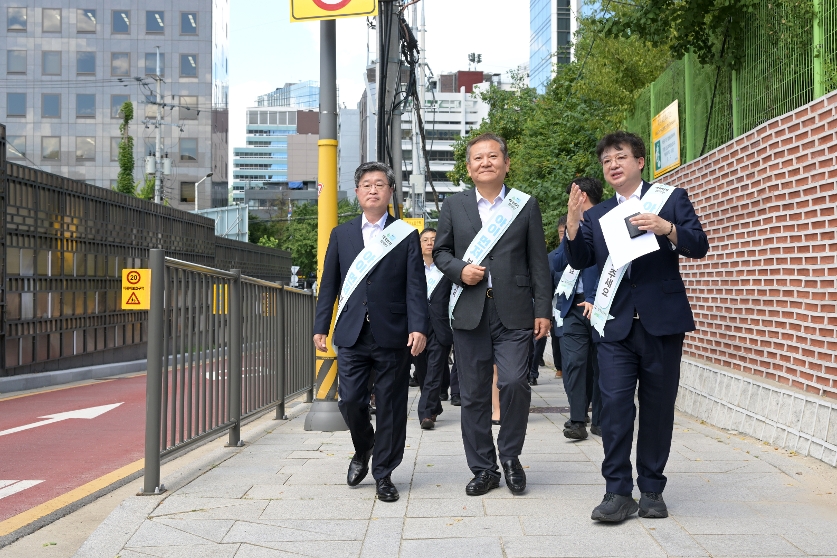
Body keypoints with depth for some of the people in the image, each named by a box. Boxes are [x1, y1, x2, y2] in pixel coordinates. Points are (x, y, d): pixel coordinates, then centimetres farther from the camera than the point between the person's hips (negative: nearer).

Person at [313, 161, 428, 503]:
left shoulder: (406, 236, 6)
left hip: (393, 336, -2)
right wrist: (320, 327, 7)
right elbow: (329, 284, 13)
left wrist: (418, 327, -13)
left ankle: (383, 474, 16)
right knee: (350, 401, 0)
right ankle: (363, 451, 29)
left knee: (390, 406, 3)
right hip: (351, 335, 2)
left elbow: (416, 288, -1)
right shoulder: (341, 235, 13)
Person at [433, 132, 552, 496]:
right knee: (473, 394, 5)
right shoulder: (454, 206, 11)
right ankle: (483, 469, 18)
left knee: (514, 382, -14)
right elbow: (440, 251, 14)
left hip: (514, 312, -1)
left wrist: (543, 309, 0)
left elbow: (538, 262, 6)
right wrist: (460, 270, -7)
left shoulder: (525, 206, 8)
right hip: (469, 312, 2)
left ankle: (510, 455, 10)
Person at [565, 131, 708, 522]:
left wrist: (668, 229, -19)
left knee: (658, 407, 4)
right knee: (614, 404, -8)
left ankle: (652, 489, 16)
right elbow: (580, 261, 5)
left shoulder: (671, 199, 8)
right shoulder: (596, 215, 16)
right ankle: (618, 492, -2)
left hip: (662, 321, -1)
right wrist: (572, 224, -11)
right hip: (616, 325, 2)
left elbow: (700, 246, -1)